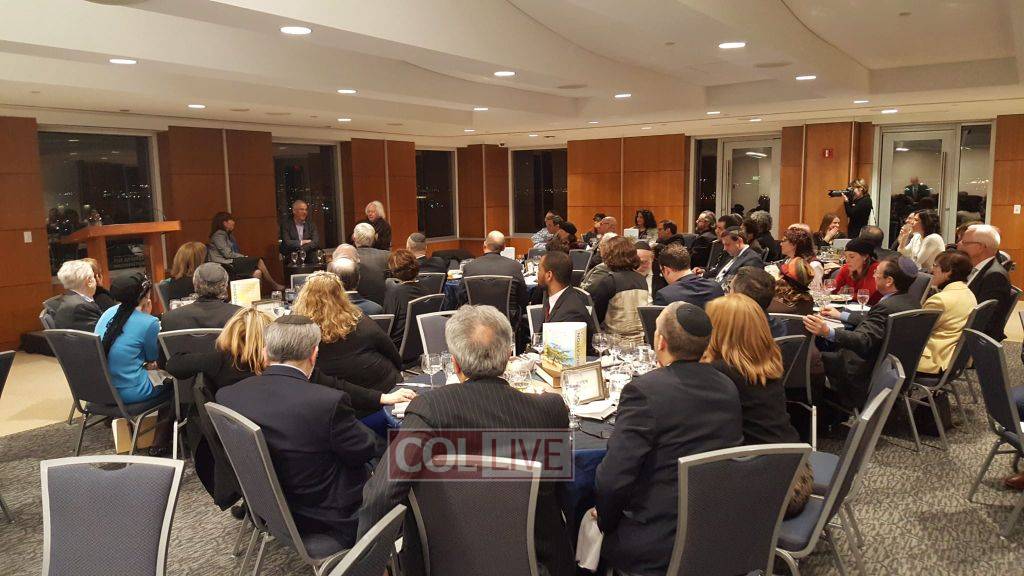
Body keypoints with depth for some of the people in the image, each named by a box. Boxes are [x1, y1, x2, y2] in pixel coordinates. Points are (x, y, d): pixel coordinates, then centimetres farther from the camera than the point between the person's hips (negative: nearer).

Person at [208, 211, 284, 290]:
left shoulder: (228, 235, 21)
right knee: (258, 261, -13)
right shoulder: (218, 235, -7)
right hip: (226, 265, -9)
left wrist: (243, 257, -1)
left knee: (257, 273, -15)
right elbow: (228, 254, -15)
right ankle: (275, 285, -3)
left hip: (233, 262, 9)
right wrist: (244, 257, -6)